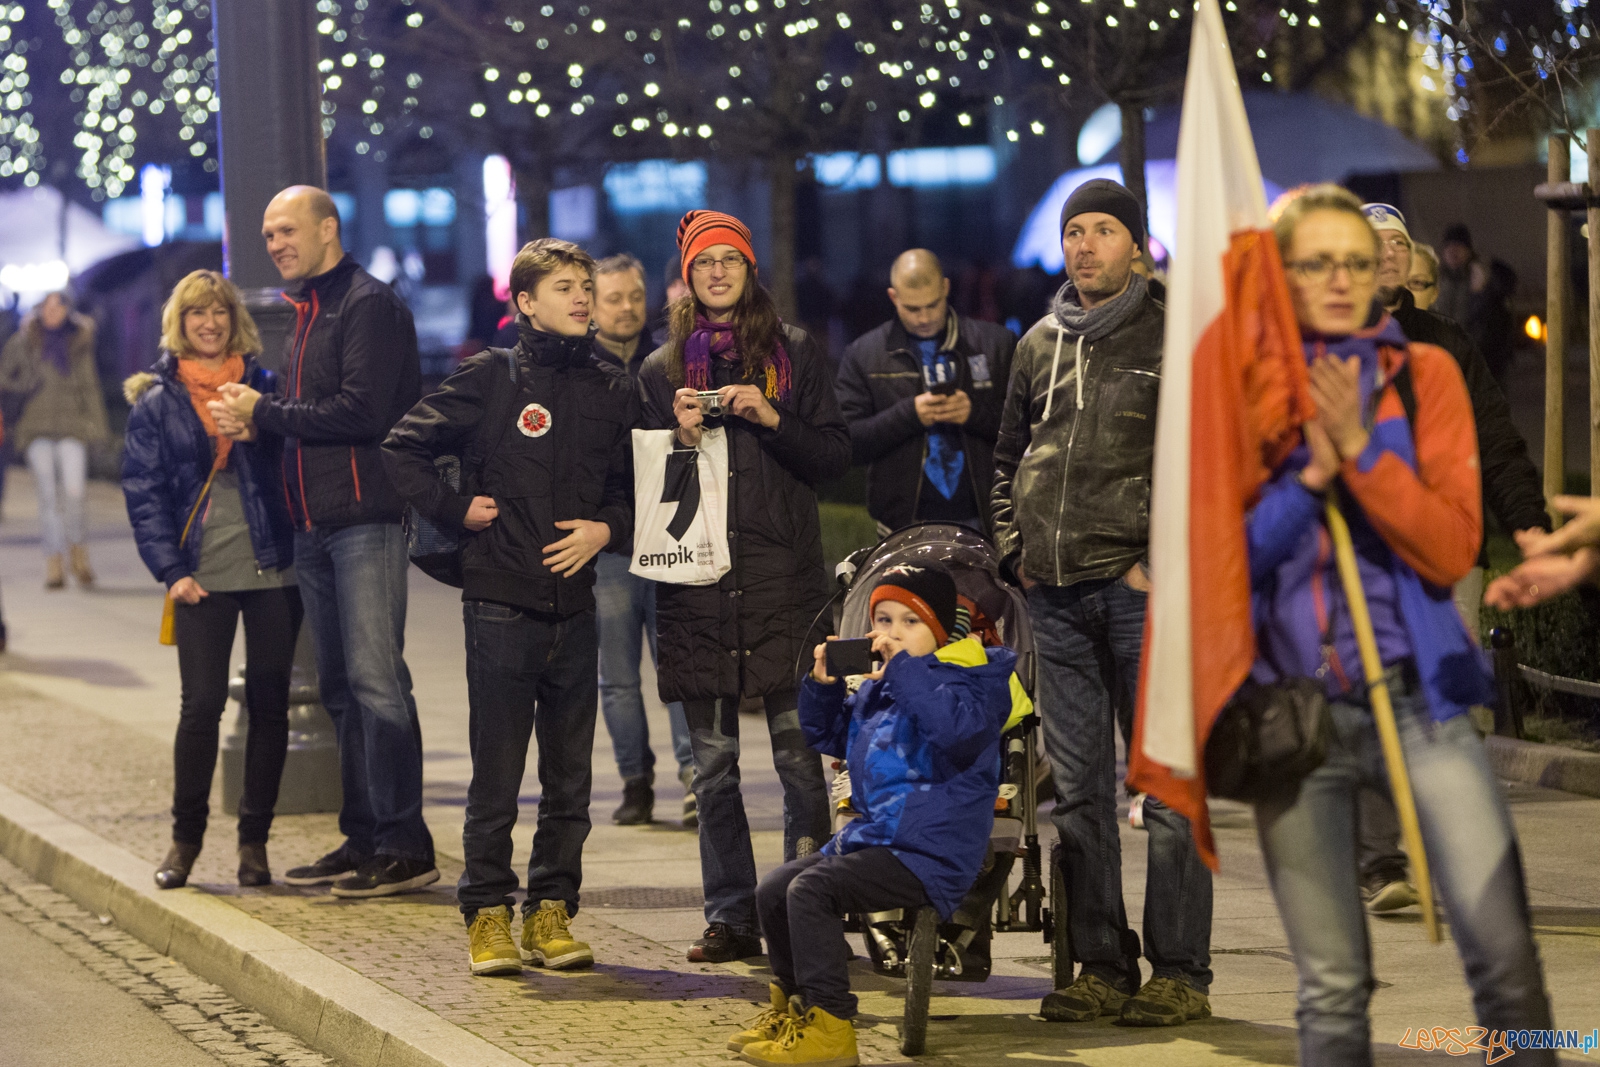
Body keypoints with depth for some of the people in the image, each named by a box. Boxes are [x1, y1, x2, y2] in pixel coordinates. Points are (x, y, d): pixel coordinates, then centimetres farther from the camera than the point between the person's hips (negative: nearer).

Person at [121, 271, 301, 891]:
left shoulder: (265, 387, 9)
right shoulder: (156, 403, 6)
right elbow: (142, 491, 2)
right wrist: (170, 570, -7)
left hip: (273, 570, 1)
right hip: (202, 577, -1)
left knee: (268, 704, 3)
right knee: (201, 705, -5)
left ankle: (254, 839, 13)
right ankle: (185, 837, 10)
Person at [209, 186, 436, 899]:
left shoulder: (368, 305, -8)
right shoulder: (308, 312, 22)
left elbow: (361, 411, -19)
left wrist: (264, 412, -10)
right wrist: (254, 420, 4)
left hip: (366, 518, -10)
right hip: (314, 525, 10)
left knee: (375, 679, -11)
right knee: (341, 687, 11)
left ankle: (406, 848, -9)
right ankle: (363, 840, 16)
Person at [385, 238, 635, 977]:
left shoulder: (612, 390, 8)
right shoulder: (490, 378, -3)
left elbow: (631, 486, 16)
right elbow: (403, 450, 1)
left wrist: (605, 529, -2)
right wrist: (457, 510, -5)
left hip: (575, 608, 4)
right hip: (501, 605, -4)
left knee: (569, 778, 8)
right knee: (496, 776, 0)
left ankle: (551, 912, 17)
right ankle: (487, 915, 8)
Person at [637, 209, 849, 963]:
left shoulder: (795, 355, 10)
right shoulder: (662, 371, 15)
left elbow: (833, 457, 6)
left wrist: (771, 420, -8)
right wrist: (681, 436, -4)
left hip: (783, 582, -2)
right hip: (696, 584, 2)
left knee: (798, 752, -8)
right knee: (713, 762, 2)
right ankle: (731, 917, 7)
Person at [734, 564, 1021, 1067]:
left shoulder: (963, 679, -9)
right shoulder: (875, 688, 16)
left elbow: (956, 725, -32)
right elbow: (828, 734, 29)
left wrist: (903, 666, -29)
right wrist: (822, 685, 9)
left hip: (928, 853, -9)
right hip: (872, 836, 9)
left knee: (811, 889, -24)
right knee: (773, 890, 9)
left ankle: (828, 1024, -21)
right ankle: (792, 1003, 28)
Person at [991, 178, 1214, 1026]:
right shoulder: (1039, 345, 16)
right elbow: (1009, 457, 26)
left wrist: (1166, 560, -11)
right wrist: (1014, 547, 12)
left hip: (1141, 588, -6)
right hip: (1057, 594, 6)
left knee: (1168, 782, -4)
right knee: (1077, 788, 8)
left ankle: (1179, 972, 0)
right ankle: (1101, 967, 14)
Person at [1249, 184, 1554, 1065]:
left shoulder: (1424, 374, 4)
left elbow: (1453, 550, -4)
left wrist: (1361, 447, -14)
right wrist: (1310, 474, -15)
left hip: (1418, 697, 0)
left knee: (1505, 956, -12)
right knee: (1332, 989, 4)